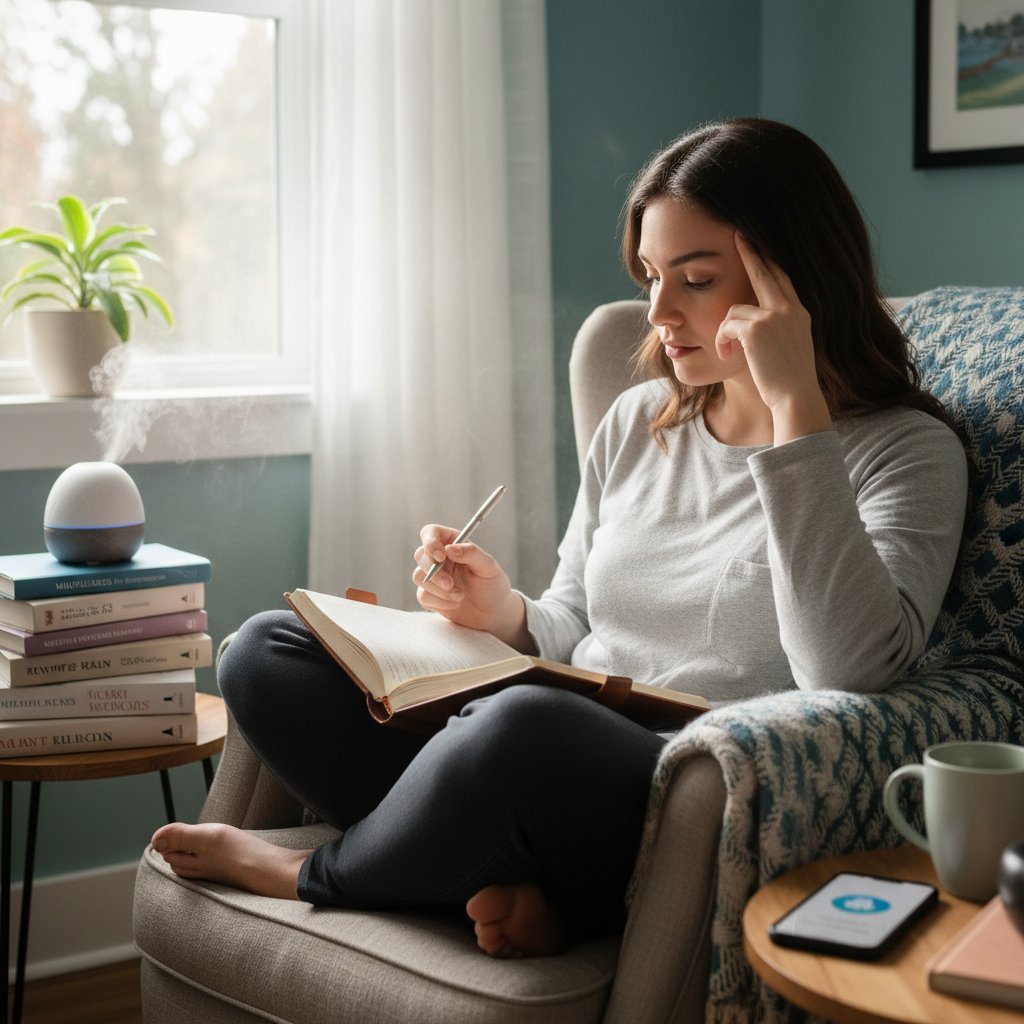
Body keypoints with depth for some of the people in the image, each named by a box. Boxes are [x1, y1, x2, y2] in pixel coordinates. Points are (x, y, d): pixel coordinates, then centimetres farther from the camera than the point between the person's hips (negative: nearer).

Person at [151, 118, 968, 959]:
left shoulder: (907, 451, -4)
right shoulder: (637, 421, 14)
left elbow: (851, 669, -23)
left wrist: (795, 408, -21)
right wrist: (503, 614, -1)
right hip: (558, 768, 7)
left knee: (524, 723, -37)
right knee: (267, 650, -3)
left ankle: (315, 877, -4)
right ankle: (517, 886, -19)